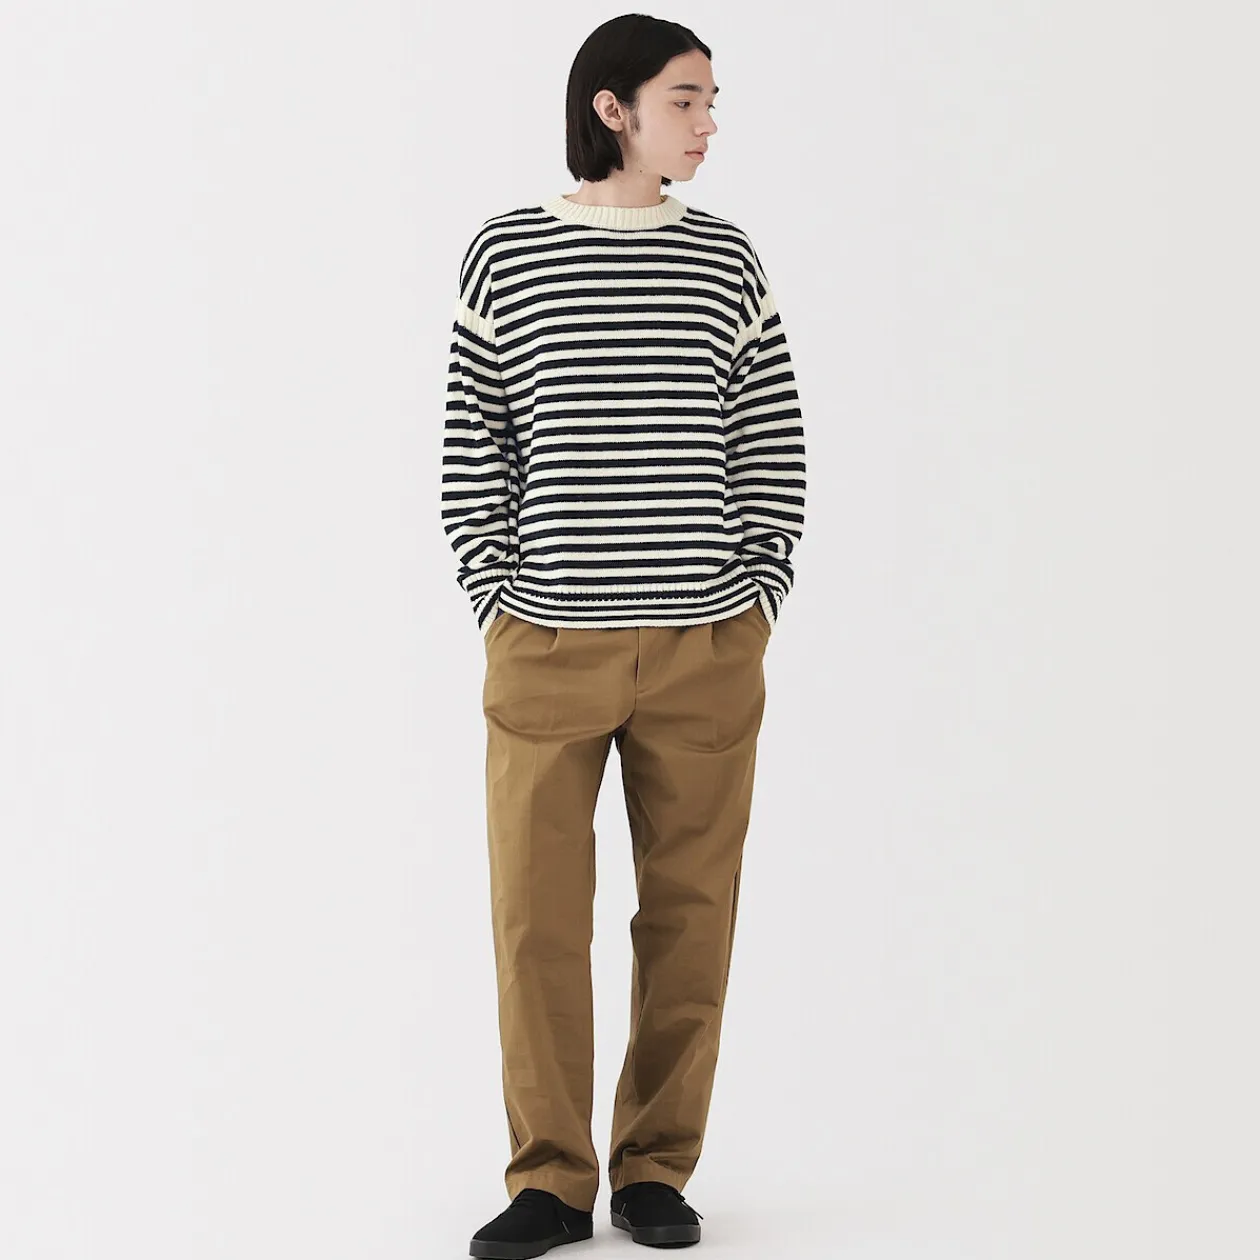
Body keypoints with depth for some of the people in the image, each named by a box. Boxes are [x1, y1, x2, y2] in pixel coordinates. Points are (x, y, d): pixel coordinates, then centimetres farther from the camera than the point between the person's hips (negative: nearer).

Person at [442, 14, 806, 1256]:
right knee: (536, 914, 0)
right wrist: (494, 599, -2)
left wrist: (757, 600, 1)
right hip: (548, 645, -1)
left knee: (690, 911, 5)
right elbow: (472, 444, 5)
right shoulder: (504, 255, 2)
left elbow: (772, 446, 8)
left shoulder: (725, 260, 6)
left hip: (706, 647, 1)